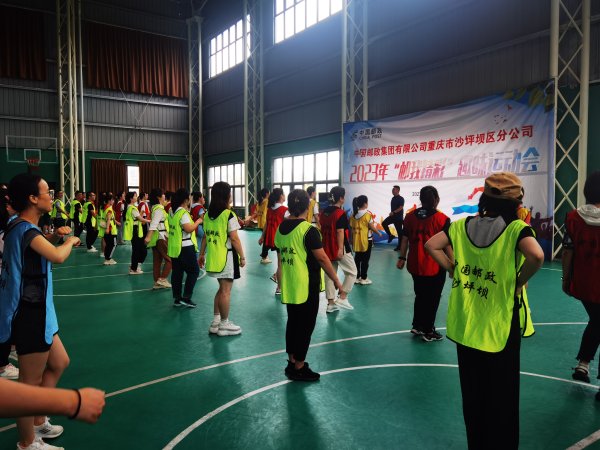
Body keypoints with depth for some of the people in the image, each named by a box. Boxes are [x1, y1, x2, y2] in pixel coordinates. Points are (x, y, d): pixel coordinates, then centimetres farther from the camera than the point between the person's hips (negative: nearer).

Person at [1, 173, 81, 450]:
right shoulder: (24, 229, -21)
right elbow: (58, 257, -36)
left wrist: (54, 237, 11)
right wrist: (71, 240, -15)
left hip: (34, 313, 10)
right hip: (30, 316, -10)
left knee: (59, 363, 22)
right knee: (31, 382, 5)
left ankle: (38, 422, 35)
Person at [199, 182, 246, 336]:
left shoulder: (208, 214, 7)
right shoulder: (229, 215, -15)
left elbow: (205, 236, 10)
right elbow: (234, 239, -16)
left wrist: (202, 254, 17)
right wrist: (242, 257, -9)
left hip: (213, 257, 8)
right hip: (226, 256, -8)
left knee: (221, 289, 20)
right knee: (226, 290, 3)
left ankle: (216, 321, 25)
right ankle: (224, 325, 12)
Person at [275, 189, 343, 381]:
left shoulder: (281, 228, 4)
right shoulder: (308, 230, -18)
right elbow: (322, 258, -17)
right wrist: (336, 279, -7)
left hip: (288, 286, 7)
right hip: (306, 286, -7)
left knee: (292, 322, 18)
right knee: (305, 326, 4)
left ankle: (292, 361, 28)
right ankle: (298, 368, 13)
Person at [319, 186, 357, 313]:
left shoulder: (324, 212, 8)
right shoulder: (341, 213, -15)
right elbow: (340, 232, -21)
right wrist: (340, 249, -22)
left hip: (327, 248, 7)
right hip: (340, 249, -7)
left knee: (329, 274, 12)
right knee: (352, 272, 8)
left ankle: (331, 303, 15)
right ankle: (342, 298, 4)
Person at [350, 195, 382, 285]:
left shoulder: (353, 214, 3)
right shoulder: (367, 214, -15)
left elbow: (351, 227, 7)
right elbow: (372, 227, -10)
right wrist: (379, 233, 7)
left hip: (356, 240, 6)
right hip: (366, 240, -6)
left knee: (357, 258, 13)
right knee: (365, 259, 3)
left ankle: (357, 277, 19)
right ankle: (363, 278, 8)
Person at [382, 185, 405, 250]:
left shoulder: (401, 198, -12)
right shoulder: (393, 198, 11)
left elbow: (401, 208, -21)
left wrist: (393, 212, -27)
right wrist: (391, 213, 15)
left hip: (398, 217, -8)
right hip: (392, 216, 8)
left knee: (399, 231, -1)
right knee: (384, 223, -8)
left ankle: (400, 246, 6)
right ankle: (390, 235, 5)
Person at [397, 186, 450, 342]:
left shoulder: (410, 216, -2)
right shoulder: (442, 219, -15)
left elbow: (405, 239, 4)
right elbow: (447, 245, -13)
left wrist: (402, 258, 14)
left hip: (415, 265, 5)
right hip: (435, 267, -4)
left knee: (420, 296, 23)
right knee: (432, 299, 12)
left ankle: (417, 326, 32)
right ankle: (428, 331, 22)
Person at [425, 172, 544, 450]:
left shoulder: (463, 225, -1)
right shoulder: (516, 228, -14)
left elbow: (431, 245, 0)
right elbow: (536, 255, -30)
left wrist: (453, 270, 4)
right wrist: (520, 280, -14)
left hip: (465, 323, 4)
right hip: (500, 324, -4)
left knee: (472, 392, 19)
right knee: (502, 395, 13)